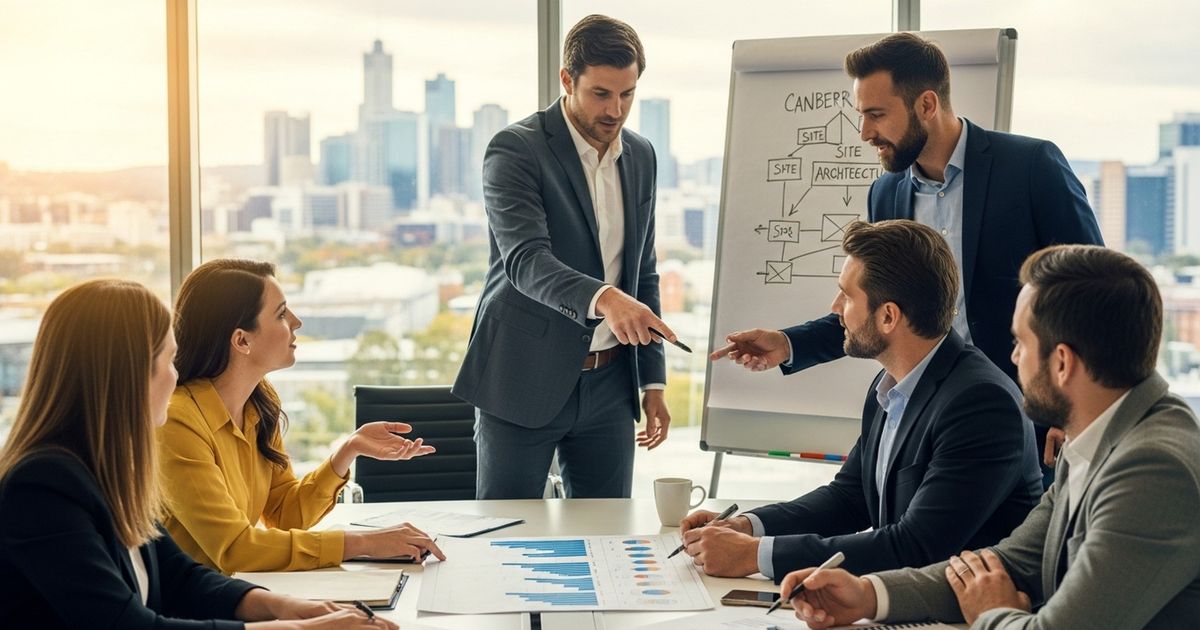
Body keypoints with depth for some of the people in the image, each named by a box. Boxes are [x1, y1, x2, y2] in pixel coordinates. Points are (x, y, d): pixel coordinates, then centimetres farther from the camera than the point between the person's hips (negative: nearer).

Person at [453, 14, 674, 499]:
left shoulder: (640, 156, 10)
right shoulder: (516, 150, -10)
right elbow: (525, 260, -24)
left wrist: (653, 382, 12)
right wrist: (603, 298, -42)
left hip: (609, 384, 5)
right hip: (524, 381, -5)